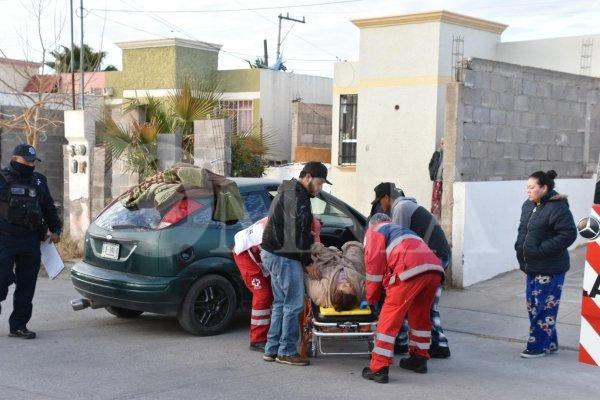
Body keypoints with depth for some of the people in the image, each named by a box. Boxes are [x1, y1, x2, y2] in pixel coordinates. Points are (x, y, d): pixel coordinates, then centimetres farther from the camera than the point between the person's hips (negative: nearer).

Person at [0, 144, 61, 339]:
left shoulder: (39, 181, 14)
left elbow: (49, 208, 23)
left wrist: (55, 230, 20)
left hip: (31, 242, 5)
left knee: (26, 286, 5)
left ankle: (18, 326, 12)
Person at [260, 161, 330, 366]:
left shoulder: (288, 192, 19)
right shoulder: (297, 197, -15)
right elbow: (297, 233, -19)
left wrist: (311, 240, 19)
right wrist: (307, 262, -14)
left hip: (273, 254, 11)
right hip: (284, 257, -11)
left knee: (281, 302, 15)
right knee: (294, 303, -5)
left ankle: (272, 349, 20)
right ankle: (287, 351, 2)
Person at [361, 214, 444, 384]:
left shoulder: (374, 231, 21)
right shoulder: (401, 230, 42)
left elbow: (374, 263, 9)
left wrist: (371, 298, 15)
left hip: (411, 270, -7)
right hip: (434, 268, 7)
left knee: (390, 318, -4)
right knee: (420, 315, 24)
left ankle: (379, 368, -6)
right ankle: (419, 358, 33)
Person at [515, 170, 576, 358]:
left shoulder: (557, 207, -17)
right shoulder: (528, 205, 10)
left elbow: (568, 234, -21)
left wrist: (542, 249, -22)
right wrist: (520, 246, 7)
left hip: (550, 269, -9)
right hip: (532, 266, 9)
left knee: (544, 308, -3)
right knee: (532, 306, 15)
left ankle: (538, 346, 7)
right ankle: (550, 343, 27)